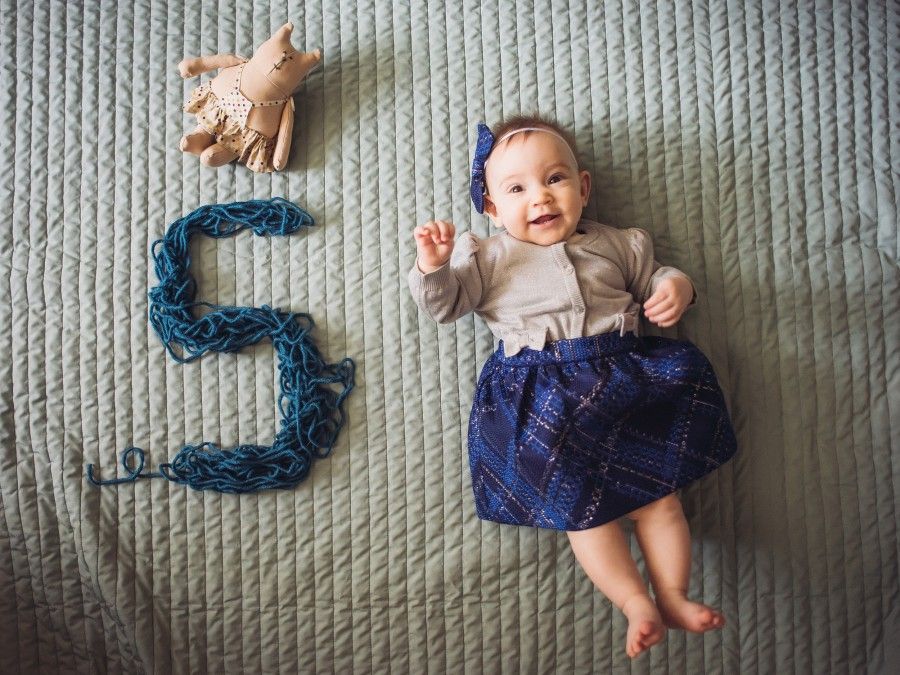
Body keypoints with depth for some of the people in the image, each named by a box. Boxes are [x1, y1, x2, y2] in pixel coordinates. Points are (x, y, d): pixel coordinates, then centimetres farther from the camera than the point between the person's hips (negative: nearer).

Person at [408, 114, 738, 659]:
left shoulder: (616, 245, 17)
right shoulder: (488, 256, 11)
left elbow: (653, 278, 26)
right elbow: (446, 303, 4)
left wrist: (676, 286, 2)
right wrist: (433, 266, -16)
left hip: (624, 373, 2)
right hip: (544, 395, -2)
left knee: (658, 493, 0)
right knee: (581, 503, -6)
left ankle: (674, 596, 15)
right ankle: (637, 603, 5)